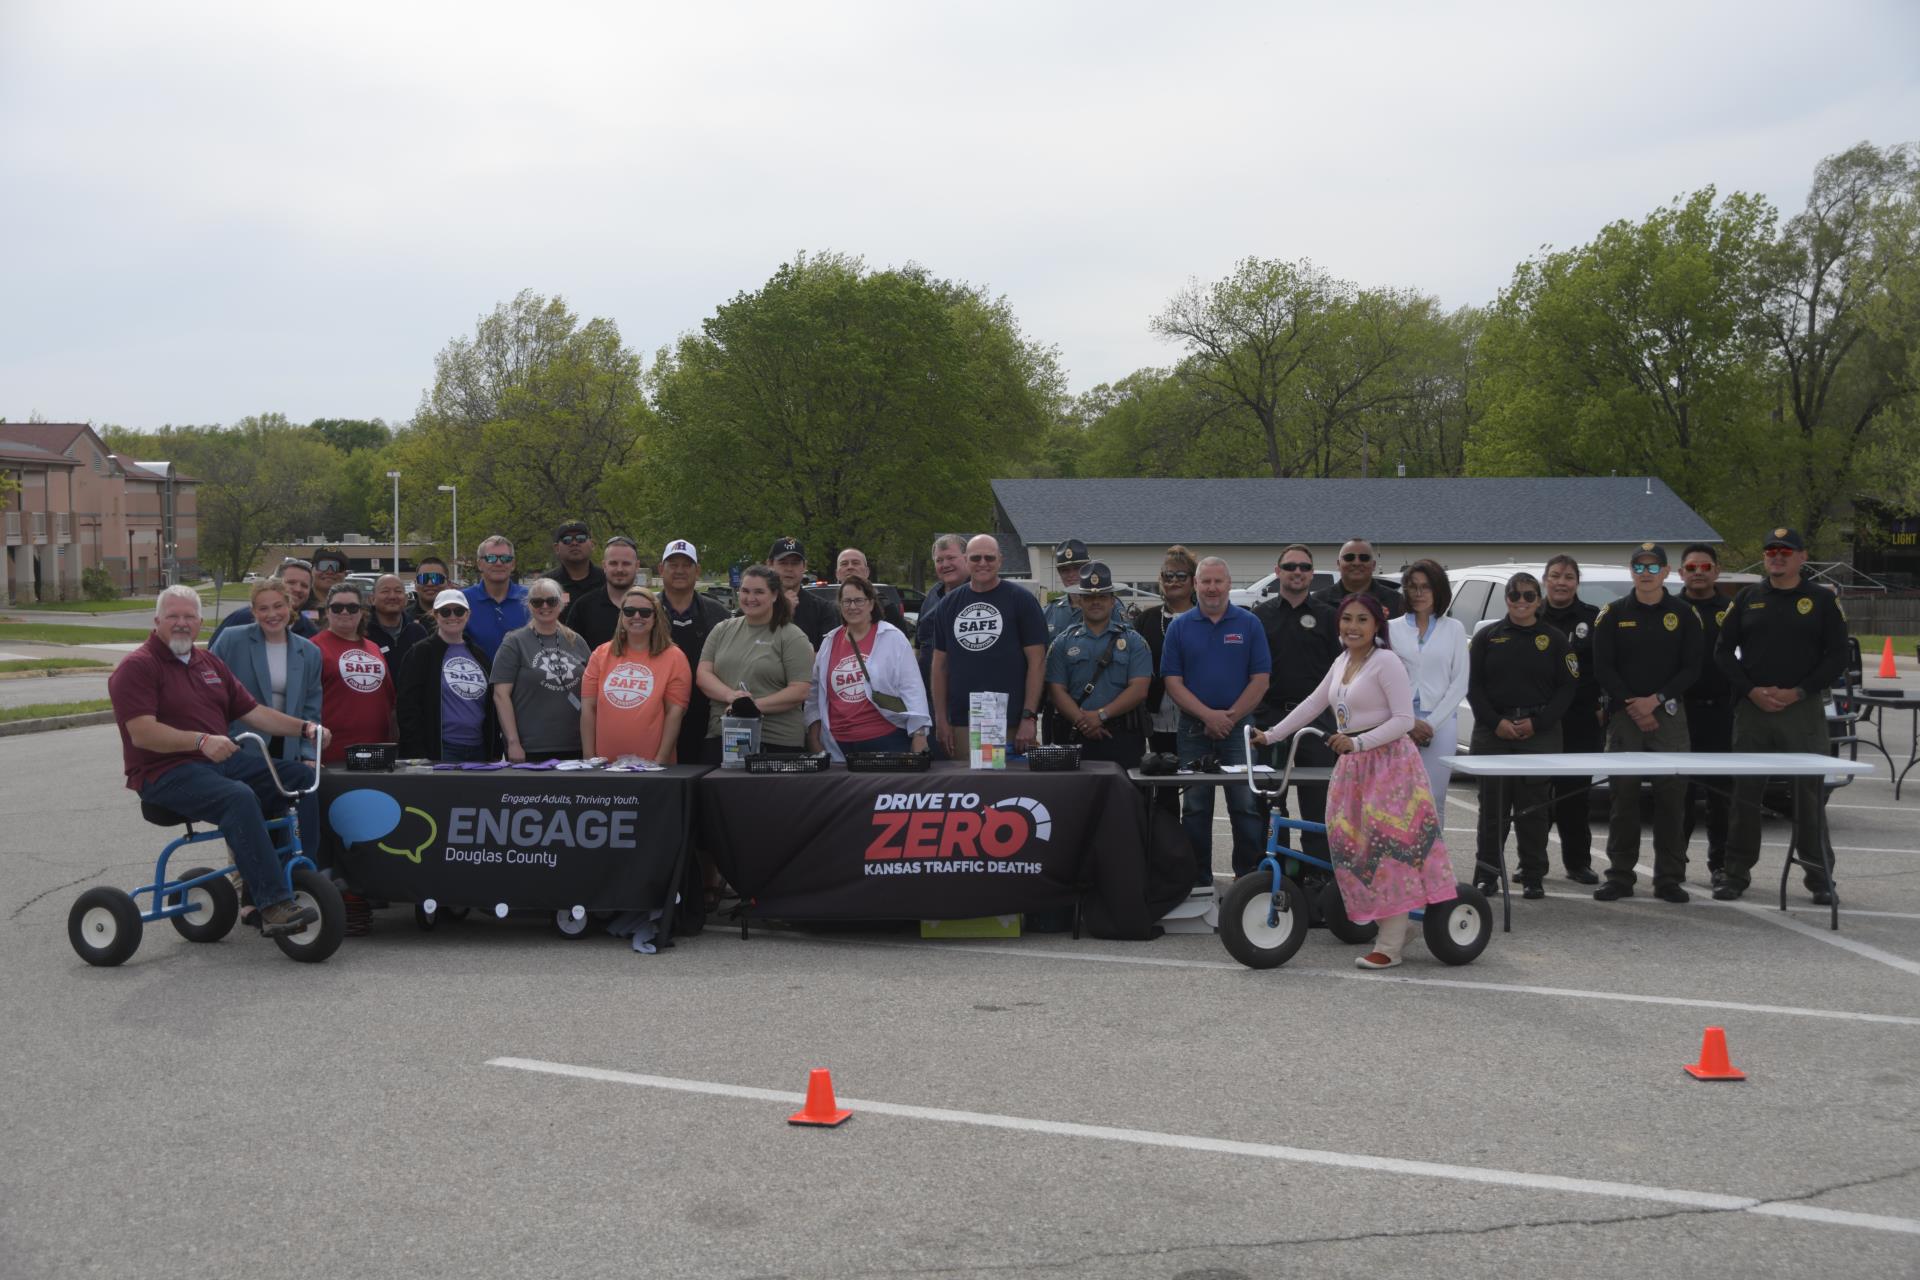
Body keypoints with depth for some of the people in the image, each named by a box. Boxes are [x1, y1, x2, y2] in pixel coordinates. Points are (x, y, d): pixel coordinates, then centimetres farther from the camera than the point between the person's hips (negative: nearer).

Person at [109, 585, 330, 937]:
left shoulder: (210, 664, 20)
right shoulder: (136, 667, -5)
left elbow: (251, 711, 18)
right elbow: (142, 733, -17)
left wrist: (304, 727, 4)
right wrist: (201, 741, -30)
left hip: (222, 760, 8)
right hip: (165, 773, -8)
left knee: (302, 776, -10)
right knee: (239, 797, -36)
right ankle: (273, 906, -39)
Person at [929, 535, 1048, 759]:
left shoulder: (1021, 599, 0)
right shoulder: (949, 604, 12)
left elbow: (1037, 661, -4)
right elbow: (940, 664, 13)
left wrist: (1029, 717, -10)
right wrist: (941, 720, 6)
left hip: (1010, 723, -3)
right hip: (960, 722, 3)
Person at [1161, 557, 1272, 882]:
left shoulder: (1249, 624, 3)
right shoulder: (1179, 627, 5)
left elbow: (1260, 680, 0)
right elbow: (1173, 682, 0)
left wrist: (1230, 717, -10)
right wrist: (1208, 715, -12)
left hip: (1239, 727, -1)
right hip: (1193, 729, 1)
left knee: (1246, 804, -3)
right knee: (1195, 807, 5)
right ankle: (1198, 880, 14)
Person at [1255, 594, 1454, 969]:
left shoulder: (1385, 662, -11)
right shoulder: (1342, 662, 13)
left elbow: (1404, 720, -16)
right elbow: (1313, 704, 21)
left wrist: (1356, 742, -24)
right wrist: (1271, 735, 18)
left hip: (1388, 763, -8)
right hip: (1352, 766, 8)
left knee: (1387, 846, -7)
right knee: (1351, 845, 5)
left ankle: (1390, 945, -3)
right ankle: (1396, 923, 18)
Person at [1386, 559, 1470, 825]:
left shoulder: (1454, 629, 8)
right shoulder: (1392, 628, 8)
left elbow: (1459, 683, 4)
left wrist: (1432, 723, -5)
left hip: (1440, 722, 0)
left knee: (1434, 800, -1)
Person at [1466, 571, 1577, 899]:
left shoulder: (1554, 639, 7)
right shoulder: (1487, 637, 7)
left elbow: (1566, 688, 4)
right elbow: (1473, 685, 4)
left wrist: (1537, 722, -8)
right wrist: (1496, 722, -9)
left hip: (1540, 733, 0)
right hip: (1492, 733, 0)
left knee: (1534, 807, 0)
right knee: (1493, 804, 1)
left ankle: (1533, 877, 7)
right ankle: (1487, 874, 9)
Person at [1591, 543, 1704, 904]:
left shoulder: (1683, 615, 7)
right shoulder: (1613, 614, 6)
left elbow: (1692, 668, 2)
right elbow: (1603, 667, 1)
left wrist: (1656, 700, -10)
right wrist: (1634, 706, -9)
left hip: (1669, 715, 0)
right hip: (1624, 715, 0)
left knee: (1671, 796, -1)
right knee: (1623, 795, 1)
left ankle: (1669, 878, 5)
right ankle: (1620, 876, 7)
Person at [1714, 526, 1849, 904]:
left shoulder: (1822, 601, 4)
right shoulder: (1747, 599, 9)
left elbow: (1837, 656, 0)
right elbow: (1723, 651, 7)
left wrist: (1798, 692, -11)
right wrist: (1751, 691, -7)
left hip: (1803, 709, -2)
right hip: (1751, 709, 2)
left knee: (1809, 796, 0)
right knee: (1744, 794, 4)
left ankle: (1819, 876, 9)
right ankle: (1737, 873, 12)